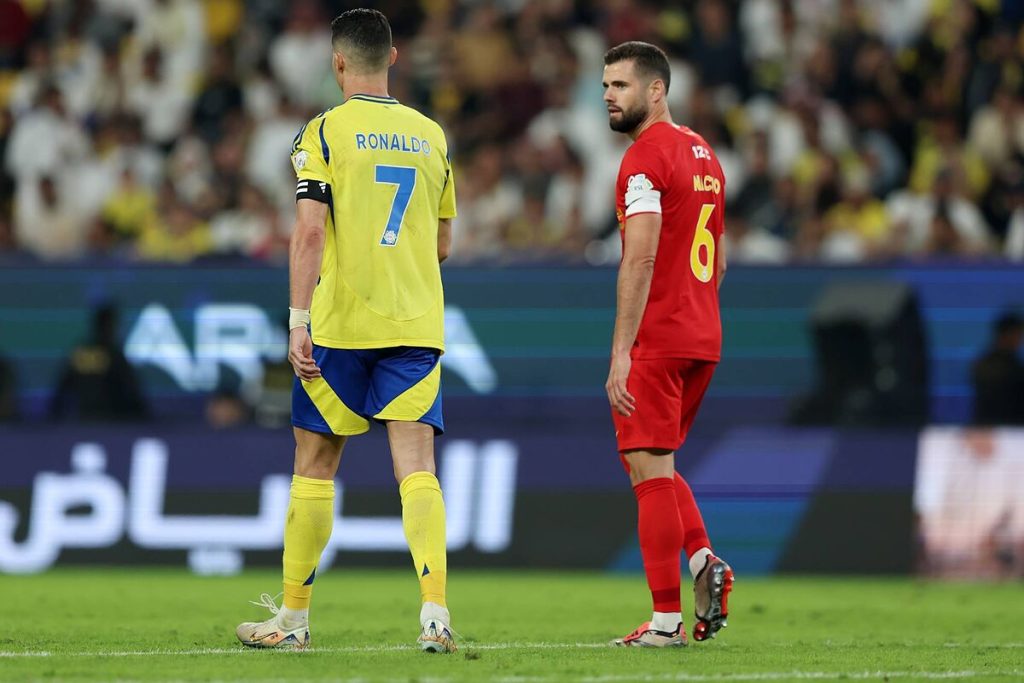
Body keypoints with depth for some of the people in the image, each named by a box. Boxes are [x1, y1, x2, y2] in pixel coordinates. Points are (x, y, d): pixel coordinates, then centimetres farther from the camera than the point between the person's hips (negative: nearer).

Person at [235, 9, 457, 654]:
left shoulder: (325, 131, -3)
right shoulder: (432, 135, 10)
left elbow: (311, 231, -13)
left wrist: (299, 321, -13)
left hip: (340, 326, -3)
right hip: (416, 323, 3)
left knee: (315, 468, 9)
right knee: (416, 467, -4)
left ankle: (294, 617, 15)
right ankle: (435, 613, -19)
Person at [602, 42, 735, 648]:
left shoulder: (646, 158, -13)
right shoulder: (704, 154, 16)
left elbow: (641, 260, -20)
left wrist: (621, 354, -22)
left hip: (655, 342, -9)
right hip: (703, 339, 9)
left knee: (651, 471, -4)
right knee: (654, 462, 20)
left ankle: (667, 620, -5)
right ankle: (705, 559, 1)